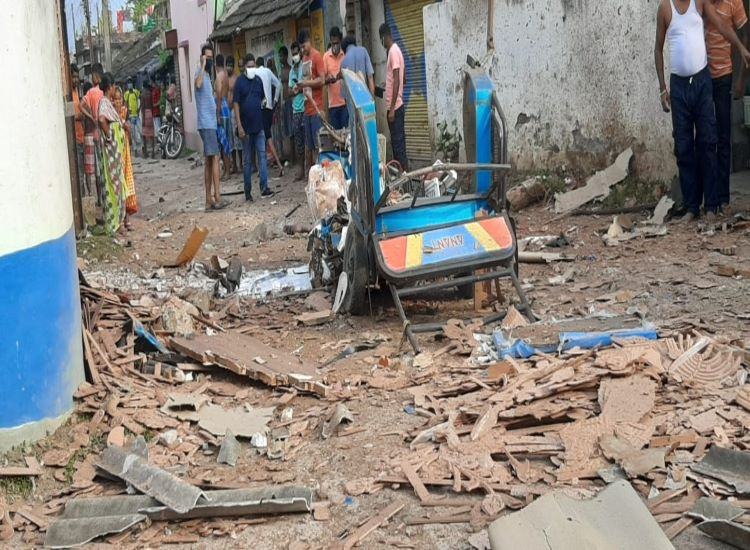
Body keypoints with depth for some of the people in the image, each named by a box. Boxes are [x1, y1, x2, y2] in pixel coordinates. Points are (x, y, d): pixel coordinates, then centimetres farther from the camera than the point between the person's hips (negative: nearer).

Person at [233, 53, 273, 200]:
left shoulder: (259, 80, 8)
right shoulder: (240, 82, -6)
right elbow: (236, 104, -8)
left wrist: (263, 102, 1)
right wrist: (239, 126, -13)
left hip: (259, 125, 4)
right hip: (246, 127, -4)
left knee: (262, 155, -2)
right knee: (247, 160, 3)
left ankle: (264, 188, -2)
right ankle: (247, 192, 10)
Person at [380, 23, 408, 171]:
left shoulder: (393, 51, -15)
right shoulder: (395, 50, 14)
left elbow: (397, 81, -20)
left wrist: (392, 108, -21)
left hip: (394, 106, -10)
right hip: (396, 105, 10)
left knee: (398, 143, -7)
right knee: (397, 142, 12)